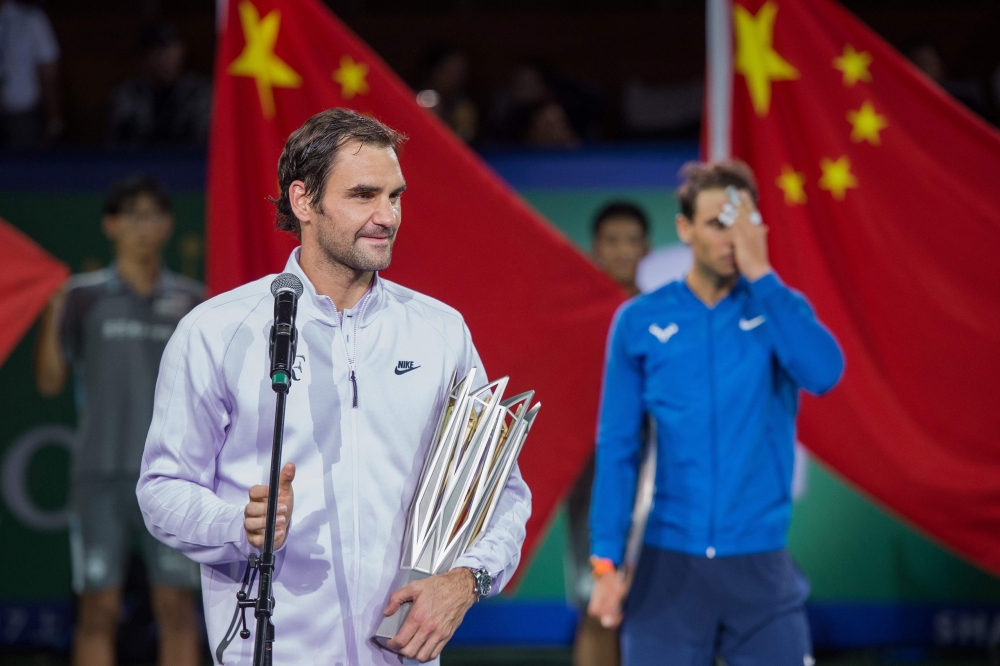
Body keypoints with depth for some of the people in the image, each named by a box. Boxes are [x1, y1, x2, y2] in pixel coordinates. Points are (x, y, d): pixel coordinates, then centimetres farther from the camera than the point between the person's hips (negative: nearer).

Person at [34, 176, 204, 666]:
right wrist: (52, 315, -10)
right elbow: (49, 382, 2)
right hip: (101, 474, -1)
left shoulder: (189, 300, 8)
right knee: (99, 609, 0)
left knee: (176, 607, 0)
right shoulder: (84, 296, 4)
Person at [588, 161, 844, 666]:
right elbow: (617, 448, 2)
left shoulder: (780, 309, 4)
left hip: (760, 565, 0)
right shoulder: (640, 321, 1)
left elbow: (824, 373, -17)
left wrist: (760, 275, -17)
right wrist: (606, 560, -4)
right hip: (668, 565, 0)